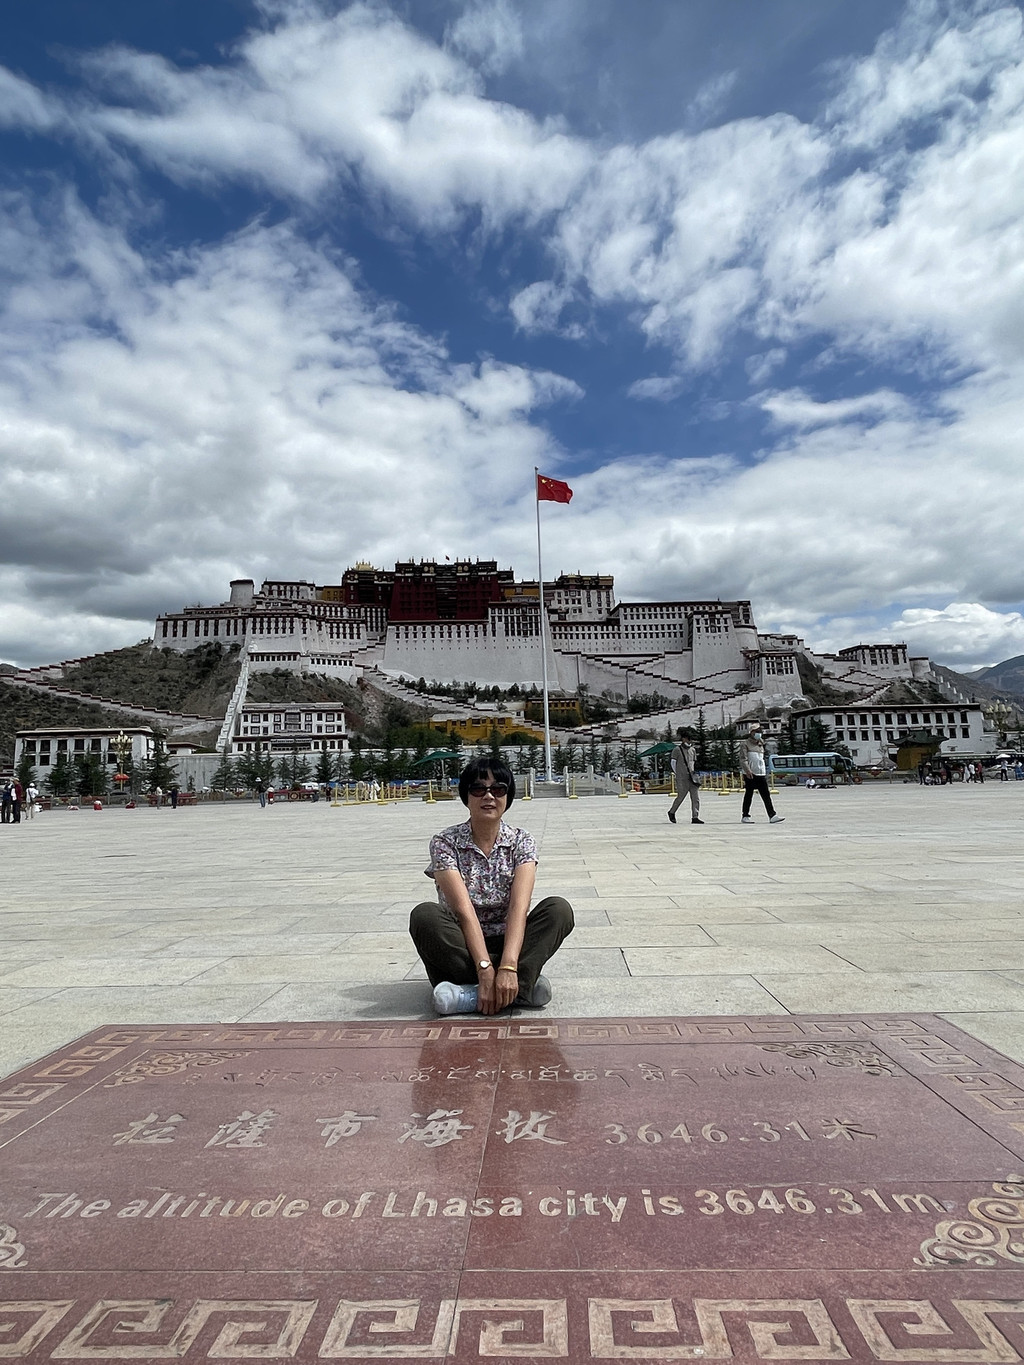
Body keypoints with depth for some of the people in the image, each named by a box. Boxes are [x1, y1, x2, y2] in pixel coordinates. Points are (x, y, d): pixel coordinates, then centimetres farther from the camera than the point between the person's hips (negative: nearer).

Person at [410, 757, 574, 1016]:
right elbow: (464, 909, -20)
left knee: (558, 909, -23)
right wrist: (485, 969, -33)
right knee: (424, 914, -31)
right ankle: (521, 988, -33)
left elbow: (519, 907, -20)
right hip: (462, 946, -1)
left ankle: (470, 995, -34)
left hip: (506, 942, 2)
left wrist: (508, 967, -35)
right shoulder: (445, 842, -8)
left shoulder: (521, 842, -4)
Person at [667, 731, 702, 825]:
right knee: (681, 797, 0)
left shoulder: (693, 750, 15)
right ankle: (671, 812, 24)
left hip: (692, 777, 5)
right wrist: (678, 774, 4)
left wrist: (693, 772, 14)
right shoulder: (677, 750, -2)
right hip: (681, 779, -5)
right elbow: (673, 763, 2)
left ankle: (695, 817, -3)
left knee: (696, 798, -5)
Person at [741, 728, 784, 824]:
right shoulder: (746, 744, -2)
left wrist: (765, 772, 23)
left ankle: (772, 816, -4)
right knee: (748, 795, 1)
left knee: (766, 795, -1)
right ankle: (745, 816, 10)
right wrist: (747, 770, -24)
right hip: (750, 774, -6)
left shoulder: (761, 744, 19)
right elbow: (743, 759, -11)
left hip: (761, 774, 6)